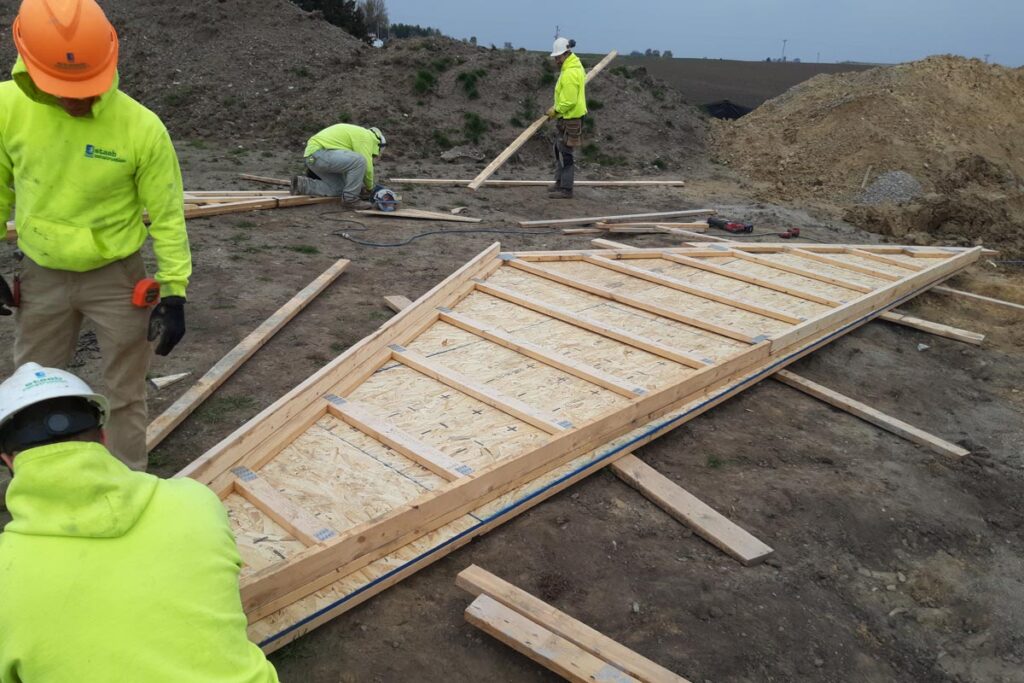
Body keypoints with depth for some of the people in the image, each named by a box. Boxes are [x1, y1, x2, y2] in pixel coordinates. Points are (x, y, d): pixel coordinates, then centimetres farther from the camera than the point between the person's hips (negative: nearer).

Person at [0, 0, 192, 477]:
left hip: (117, 277, -3)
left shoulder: (142, 127, -20)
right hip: (41, 276, 3)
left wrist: (174, 292, -12)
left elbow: (167, 216, -11)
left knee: (126, 394, 12)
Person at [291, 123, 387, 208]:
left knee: (338, 189, 10)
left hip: (312, 156, 11)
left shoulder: (357, 133, 27)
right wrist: (370, 188, 6)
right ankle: (350, 198, -10)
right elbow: (367, 166, -10)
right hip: (318, 154, -11)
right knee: (359, 161, -21)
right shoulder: (365, 137, -5)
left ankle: (302, 184, 13)